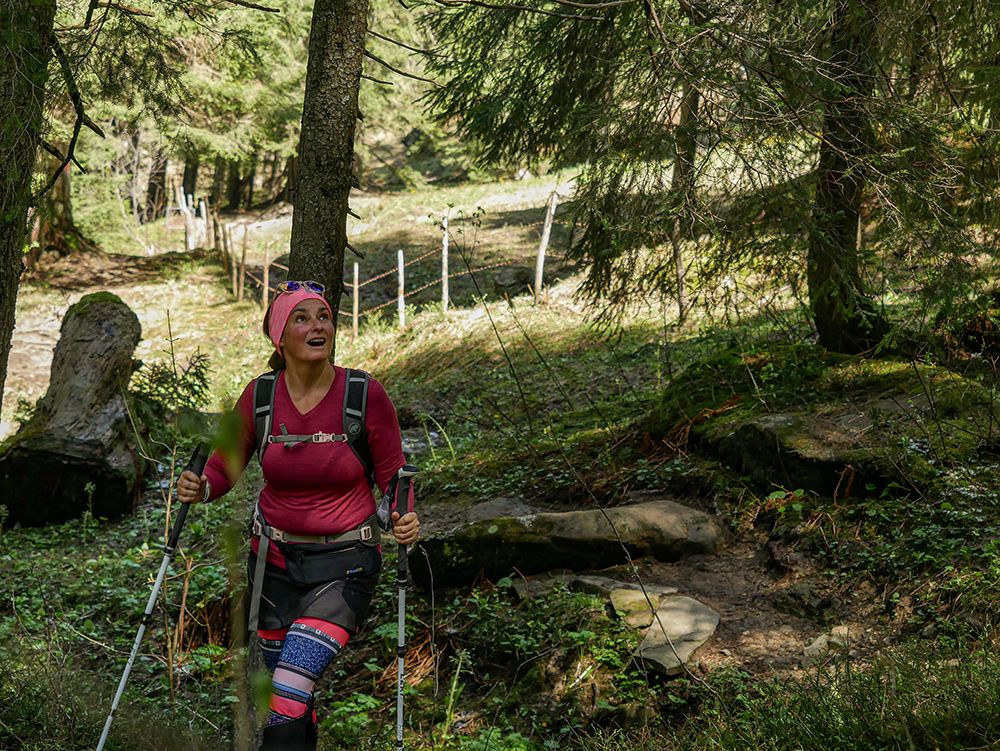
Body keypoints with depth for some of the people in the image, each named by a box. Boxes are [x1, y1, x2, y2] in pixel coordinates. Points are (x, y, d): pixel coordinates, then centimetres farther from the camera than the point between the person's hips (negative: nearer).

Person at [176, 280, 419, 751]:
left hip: (344, 560, -3)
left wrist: (406, 520, -22)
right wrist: (197, 488, -20)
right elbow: (222, 469, 2)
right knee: (286, 688, 14)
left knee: (291, 686, -17)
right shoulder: (260, 397, -5)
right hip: (274, 557, 3)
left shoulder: (367, 395, -11)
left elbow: (393, 478, -3)